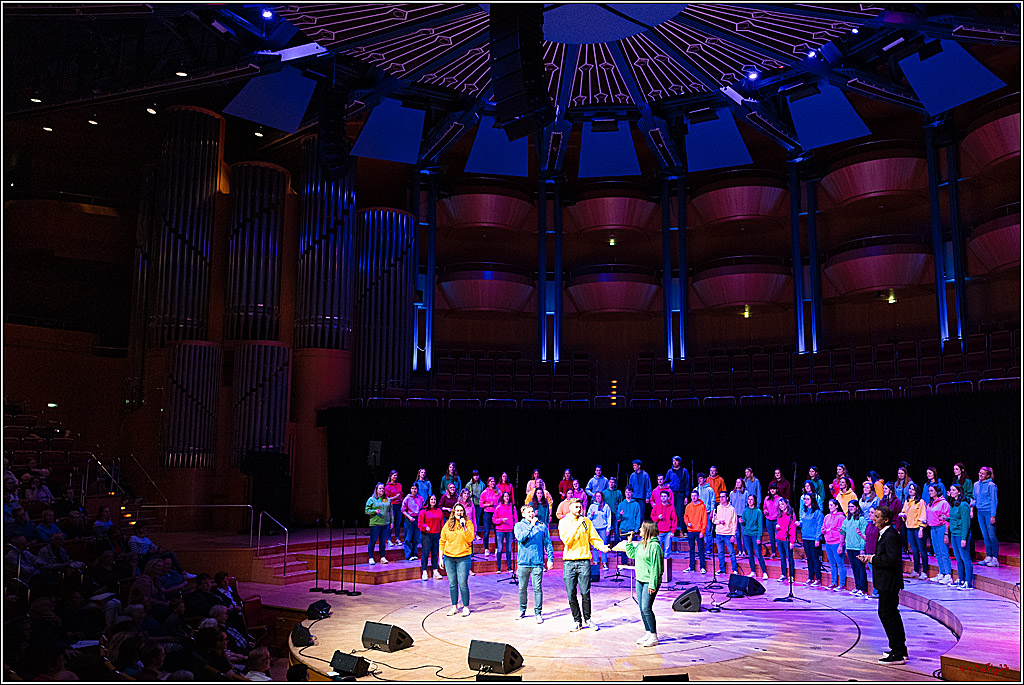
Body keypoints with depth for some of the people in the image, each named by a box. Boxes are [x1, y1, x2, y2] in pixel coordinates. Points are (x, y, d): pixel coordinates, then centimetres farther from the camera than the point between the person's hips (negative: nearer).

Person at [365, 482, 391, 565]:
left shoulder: (388, 499, 12)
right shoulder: (371, 499, 0)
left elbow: (390, 511, 15)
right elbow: (367, 511, -1)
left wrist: (391, 522, 11)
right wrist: (375, 511, -17)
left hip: (385, 524, 3)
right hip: (375, 523, -3)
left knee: (383, 541, 7)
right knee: (373, 541, 0)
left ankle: (382, 557, 16)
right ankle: (371, 558, 9)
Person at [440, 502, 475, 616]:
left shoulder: (468, 523, 0)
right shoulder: (448, 525, 7)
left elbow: (470, 539, -11)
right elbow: (442, 541, 11)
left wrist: (464, 526, -19)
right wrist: (441, 557, 7)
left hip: (463, 557, -3)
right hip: (449, 557, 3)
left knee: (463, 583, -5)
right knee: (452, 584, 8)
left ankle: (466, 607, 8)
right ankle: (454, 607, 19)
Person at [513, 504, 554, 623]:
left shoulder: (542, 525, 6)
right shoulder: (519, 526, 5)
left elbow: (548, 543, 8)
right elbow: (520, 538, -14)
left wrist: (550, 558, 1)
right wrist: (531, 526, -17)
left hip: (537, 563, 0)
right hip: (523, 562, 1)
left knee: (537, 588, -4)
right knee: (522, 588, 9)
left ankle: (538, 613, 5)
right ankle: (522, 610, 26)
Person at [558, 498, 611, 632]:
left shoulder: (586, 521, 9)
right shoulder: (564, 522, 4)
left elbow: (593, 538, 7)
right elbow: (566, 540, -9)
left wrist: (602, 546, -12)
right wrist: (577, 526, -15)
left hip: (584, 561, 0)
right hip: (569, 562, 0)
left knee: (585, 593, -2)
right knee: (571, 594, 2)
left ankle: (587, 619, 15)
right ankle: (577, 620, 16)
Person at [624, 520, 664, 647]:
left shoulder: (654, 546, -17)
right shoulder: (641, 544, 9)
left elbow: (655, 567, -18)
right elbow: (632, 554, 23)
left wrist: (652, 584, -19)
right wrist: (629, 542, 11)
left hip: (649, 581, -9)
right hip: (640, 580, 9)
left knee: (646, 608, -9)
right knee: (642, 608, 11)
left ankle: (654, 637, 2)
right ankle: (648, 633, 22)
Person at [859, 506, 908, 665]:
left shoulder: (890, 536, -20)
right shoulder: (884, 534, 12)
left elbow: (892, 559, -28)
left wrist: (873, 559, -17)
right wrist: (870, 558, 8)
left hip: (888, 583, -11)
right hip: (887, 582, 11)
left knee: (886, 614, -7)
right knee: (892, 614, 18)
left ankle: (898, 654, -1)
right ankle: (900, 650, 29)